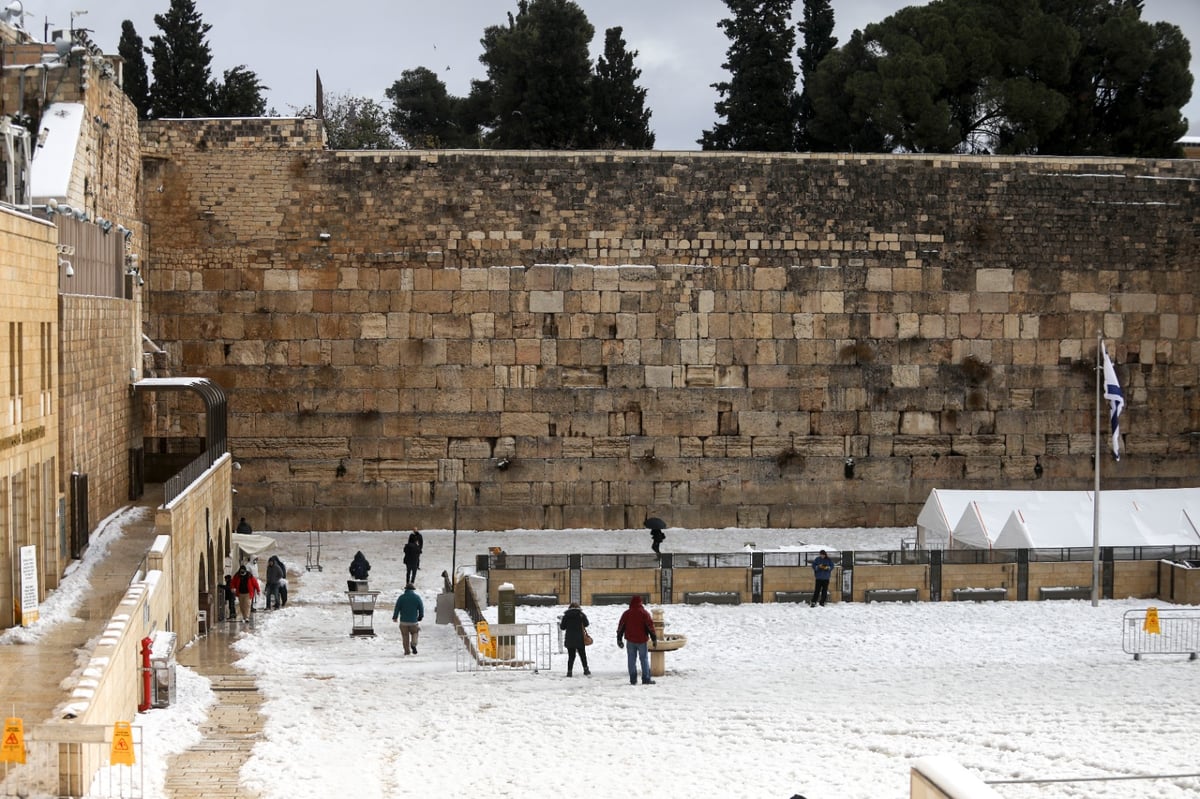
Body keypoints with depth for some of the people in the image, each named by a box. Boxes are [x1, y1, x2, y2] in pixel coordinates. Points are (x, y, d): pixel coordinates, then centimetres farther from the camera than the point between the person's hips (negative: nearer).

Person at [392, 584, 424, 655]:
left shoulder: (401, 597, -3)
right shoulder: (417, 597, -2)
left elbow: (397, 608, -3)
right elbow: (421, 608, 2)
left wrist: (394, 617, 11)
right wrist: (420, 616, 18)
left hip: (404, 621, 0)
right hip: (413, 621, 0)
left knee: (405, 636, 8)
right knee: (414, 633, 19)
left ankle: (407, 650, 6)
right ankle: (413, 644, -6)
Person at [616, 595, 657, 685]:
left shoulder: (626, 614, 2)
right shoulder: (644, 613, -6)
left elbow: (620, 627, 5)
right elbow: (650, 626, -5)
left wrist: (619, 639, 13)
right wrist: (654, 638, 2)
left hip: (630, 640, 2)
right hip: (642, 640, -2)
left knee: (631, 660, 6)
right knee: (644, 659, 4)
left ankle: (633, 680, 3)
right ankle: (646, 679, 0)